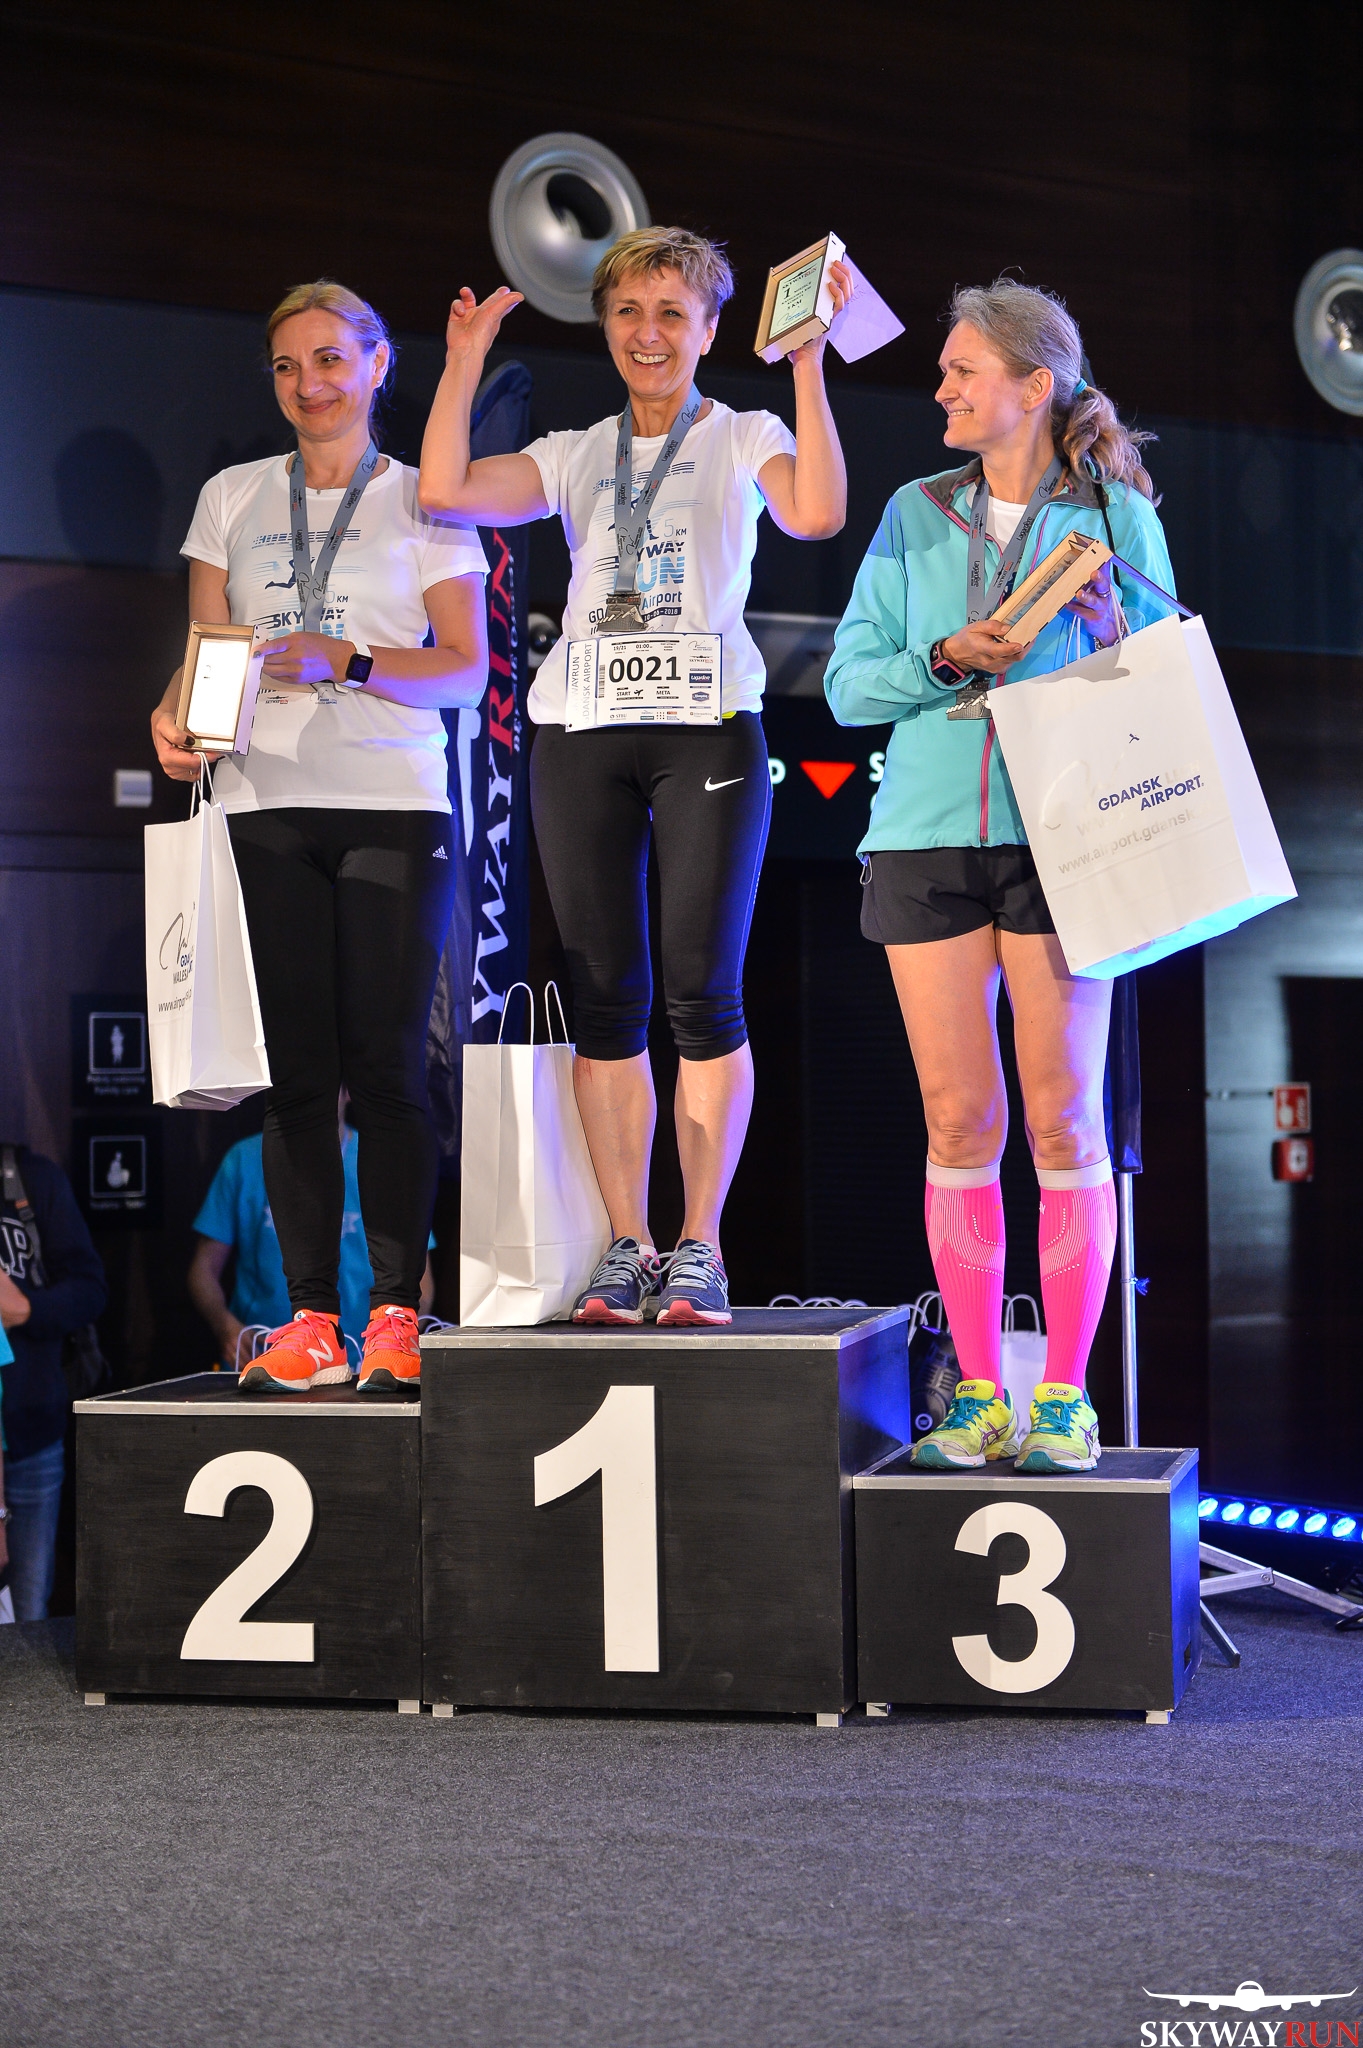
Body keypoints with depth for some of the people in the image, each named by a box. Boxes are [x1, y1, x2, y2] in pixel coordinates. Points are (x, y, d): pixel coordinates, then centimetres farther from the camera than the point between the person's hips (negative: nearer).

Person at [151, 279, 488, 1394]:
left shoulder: (424, 501, 8)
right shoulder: (233, 497, 17)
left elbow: (465, 666, 1)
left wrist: (343, 659, -13)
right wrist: (174, 713, -6)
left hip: (394, 805, -2)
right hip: (267, 803, 3)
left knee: (386, 1062, -7)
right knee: (296, 1067, -1)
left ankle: (397, 1311, -4)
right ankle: (311, 1315, 1)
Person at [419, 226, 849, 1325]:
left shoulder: (745, 439, 11)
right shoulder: (575, 455, 18)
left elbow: (816, 514, -11)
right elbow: (446, 492, 3)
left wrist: (808, 368, -12)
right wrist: (466, 361, 4)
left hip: (708, 722, -3)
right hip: (583, 729, 3)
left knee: (704, 991, -7)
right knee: (606, 995, 1)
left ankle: (700, 1247, -2)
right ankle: (627, 1246, 6)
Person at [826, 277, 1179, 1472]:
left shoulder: (1116, 515, 7)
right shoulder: (917, 517, 13)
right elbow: (848, 685, 9)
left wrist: (1109, 629, -8)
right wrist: (947, 660, -6)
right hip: (929, 836, 2)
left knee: (1063, 1117, -4)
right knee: (957, 1119, 1)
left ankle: (1067, 1399, 3)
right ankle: (980, 1396, 8)